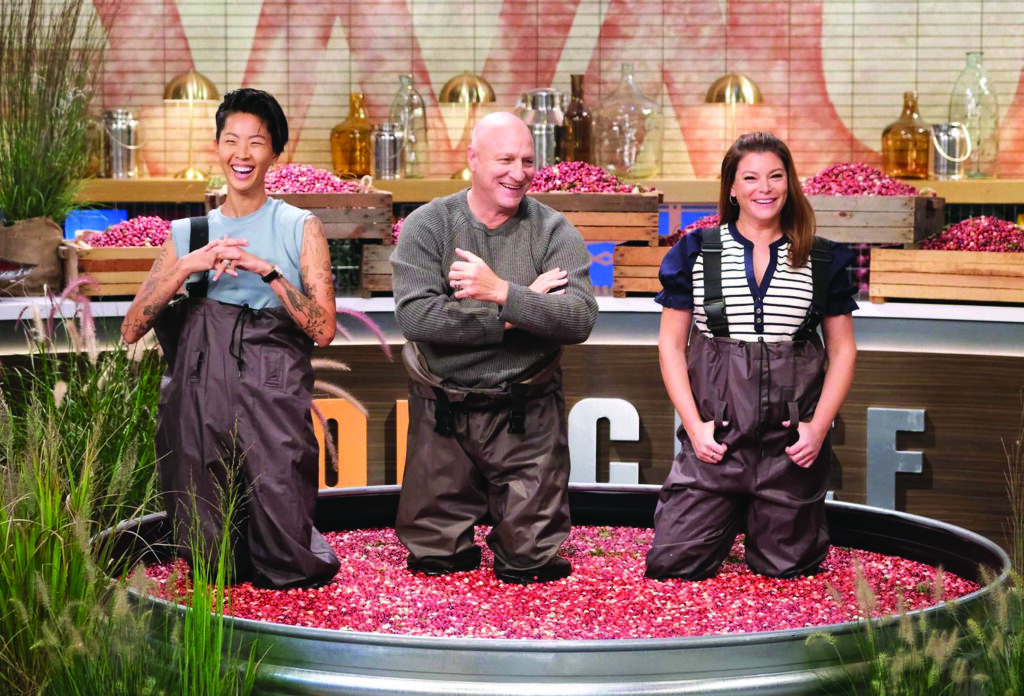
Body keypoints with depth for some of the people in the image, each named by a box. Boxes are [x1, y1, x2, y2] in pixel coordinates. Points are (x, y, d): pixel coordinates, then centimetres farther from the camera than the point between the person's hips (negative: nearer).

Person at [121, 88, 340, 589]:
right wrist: (189, 265, -7)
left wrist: (267, 271, -12)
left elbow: (324, 329, -2)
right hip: (200, 398, 2)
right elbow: (131, 330, 5)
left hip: (272, 399, -2)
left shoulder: (300, 229, 7)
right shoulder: (187, 234, 13)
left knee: (290, 569, -8)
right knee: (208, 565, 3)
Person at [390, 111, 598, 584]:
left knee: (530, 564, 5)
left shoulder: (553, 231, -4)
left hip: (527, 418, 0)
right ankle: (459, 545, 43)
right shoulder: (427, 226, -5)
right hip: (442, 416, 0)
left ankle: (522, 548, 38)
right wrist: (523, 309, -20)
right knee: (432, 561, 11)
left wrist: (502, 292, -28)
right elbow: (415, 315, -20)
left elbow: (581, 319, -17)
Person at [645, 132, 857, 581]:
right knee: (670, 564, -3)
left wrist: (819, 426, -5)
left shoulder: (822, 261, 5)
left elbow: (843, 349, 8)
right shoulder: (695, 254, 3)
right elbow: (671, 344, 5)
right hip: (716, 438, 0)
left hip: (791, 443, 0)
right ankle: (728, 521, 28)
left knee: (785, 567, 6)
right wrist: (694, 425, -5)